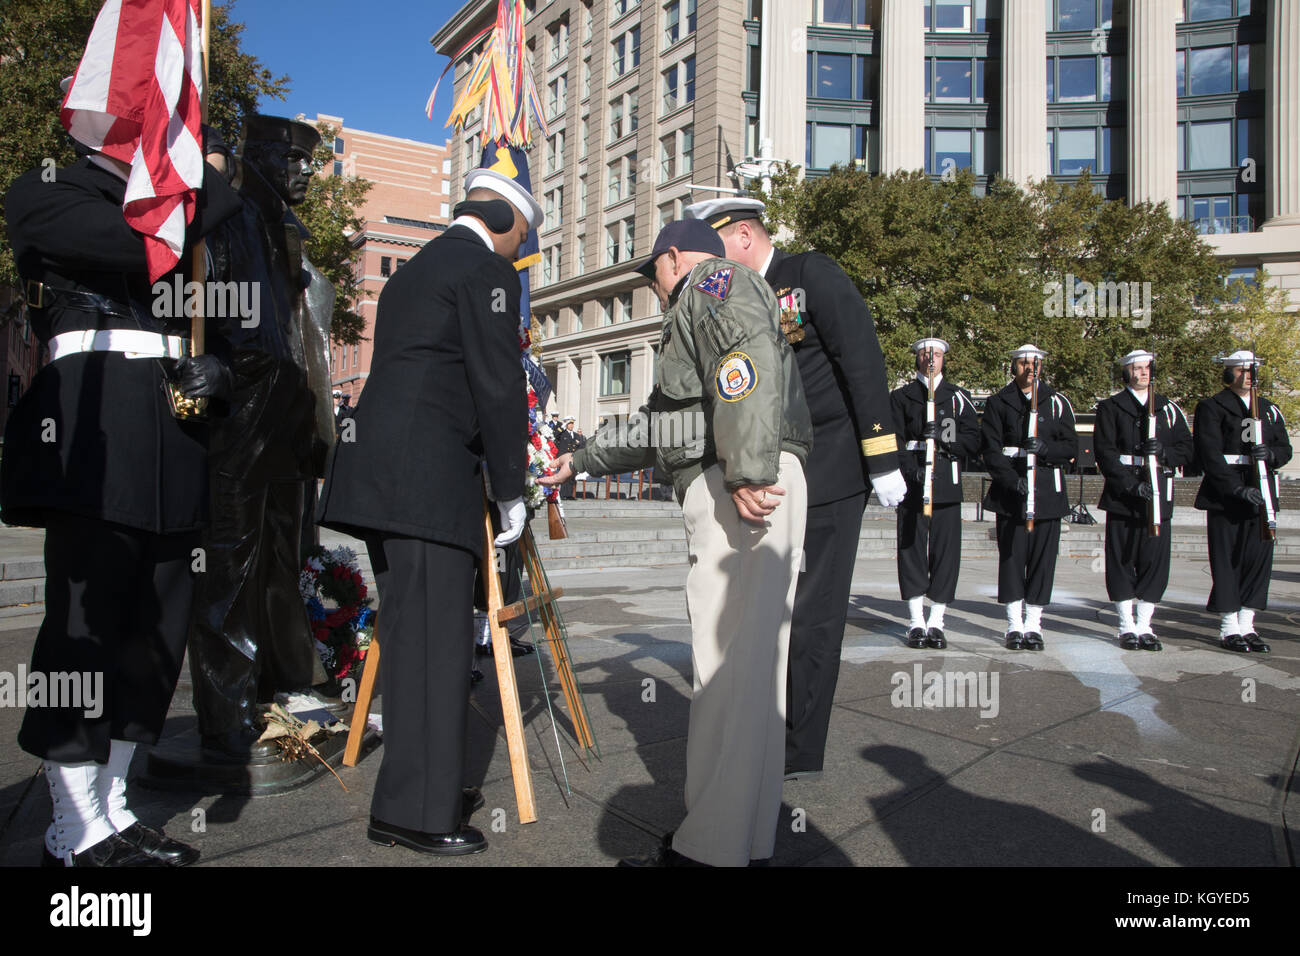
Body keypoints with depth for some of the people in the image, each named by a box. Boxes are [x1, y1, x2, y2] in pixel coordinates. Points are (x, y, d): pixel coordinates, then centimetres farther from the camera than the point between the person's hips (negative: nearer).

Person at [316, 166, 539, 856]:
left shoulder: (413, 269, 26)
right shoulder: (486, 268, -2)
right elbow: (498, 386, -9)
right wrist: (510, 489, -3)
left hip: (379, 474, 10)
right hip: (430, 478, -9)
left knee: (411, 638, 13)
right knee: (433, 642, -6)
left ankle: (417, 791, 24)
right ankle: (417, 812, 1)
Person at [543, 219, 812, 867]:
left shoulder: (713, 282, 4)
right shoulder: (694, 316, 34)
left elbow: (749, 362, -18)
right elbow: (656, 426, 39)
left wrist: (747, 472, -27)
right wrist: (582, 458, 44)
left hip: (747, 494, -10)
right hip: (720, 498, 10)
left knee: (727, 663, -10)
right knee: (750, 664, 8)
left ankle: (712, 848, -5)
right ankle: (748, 836, 16)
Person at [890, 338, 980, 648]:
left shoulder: (959, 397, 16)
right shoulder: (901, 396, 13)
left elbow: (973, 440, 7)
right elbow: (894, 439, 4)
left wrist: (944, 438, -12)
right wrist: (909, 469, -11)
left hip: (947, 482, 1)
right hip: (912, 481, -1)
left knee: (945, 548, -1)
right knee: (912, 547, -2)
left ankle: (936, 623, 7)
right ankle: (916, 623, 5)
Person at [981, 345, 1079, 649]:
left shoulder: (1057, 402, 11)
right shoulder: (998, 403, 7)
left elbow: (1071, 447, 7)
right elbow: (991, 450, -1)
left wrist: (1046, 449, -14)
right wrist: (1012, 479, -15)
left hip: (1048, 490, 1)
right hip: (1010, 490, -1)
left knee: (1043, 556, 1)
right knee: (1011, 556, -1)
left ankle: (1033, 624, 11)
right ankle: (1015, 625, 9)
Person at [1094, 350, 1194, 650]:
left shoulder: (1168, 409, 16)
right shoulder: (1110, 408, 6)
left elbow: (1187, 450, 11)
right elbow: (1106, 453, -5)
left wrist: (1164, 452, -12)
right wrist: (1131, 484, -16)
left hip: (1159, 495, 3)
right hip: (1122, 497, -3)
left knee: (1155, 561, 2)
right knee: (1122, 561, 0)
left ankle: (1144, 625, 12)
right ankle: (1127, 627, 10)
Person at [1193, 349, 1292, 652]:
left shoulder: (1269, 410, 18)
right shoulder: (1211, 408, 0)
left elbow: (1285, 449, 15)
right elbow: (1210, 456, -9)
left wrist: (1271, 454, -9)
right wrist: (1237, 489, -18)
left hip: (1262, 497, 5)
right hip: (1225, 499, -5)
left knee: (1259, 560, 5)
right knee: (1227, 562, -3)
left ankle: (1247, 625, 14)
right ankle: (1229, 629, 5)